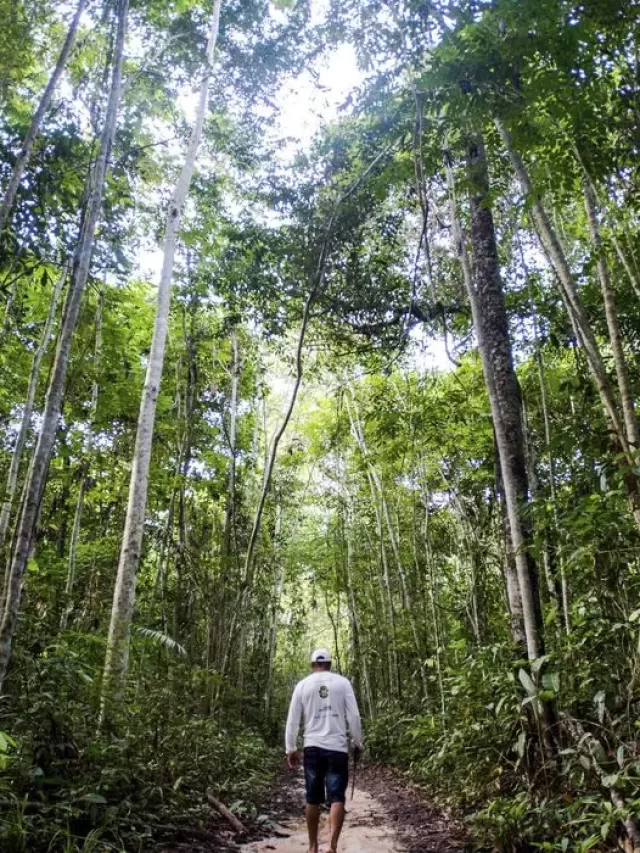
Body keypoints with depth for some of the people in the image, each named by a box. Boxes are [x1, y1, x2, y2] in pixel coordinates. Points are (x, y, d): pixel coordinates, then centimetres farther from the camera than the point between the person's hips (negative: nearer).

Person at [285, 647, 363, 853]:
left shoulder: (303, 685, 3)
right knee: (337, 798, 1)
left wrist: (291, 749, 12)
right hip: (337, 747, -1)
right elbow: (354, 717, -1)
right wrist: (358, 744, 10)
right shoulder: (342, 682, 0)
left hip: (312, 747, 1)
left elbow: (292, 720, 4)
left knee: (313, 799, 12)